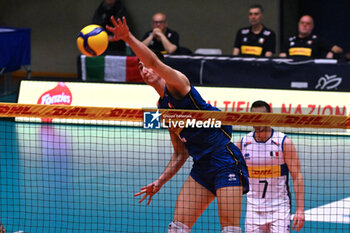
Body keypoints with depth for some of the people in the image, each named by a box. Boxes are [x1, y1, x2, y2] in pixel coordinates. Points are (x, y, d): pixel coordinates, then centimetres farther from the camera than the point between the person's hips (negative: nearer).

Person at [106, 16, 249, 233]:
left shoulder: (177, 83, -3)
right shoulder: (162, 106, 18)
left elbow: (154, 61, -24)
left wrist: (128, 37, -34)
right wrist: (160, 182, 15)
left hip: (225, 160, -9)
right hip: (202, 166, 9)